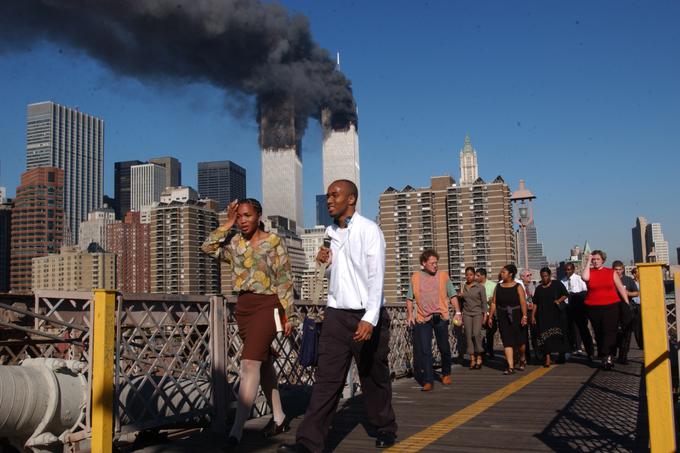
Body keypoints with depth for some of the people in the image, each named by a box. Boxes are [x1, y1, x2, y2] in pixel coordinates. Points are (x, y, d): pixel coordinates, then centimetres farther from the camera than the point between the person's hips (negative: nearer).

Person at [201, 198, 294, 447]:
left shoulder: (273, 242, -5)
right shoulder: (235, 242, 9)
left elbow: (285, 281, -4)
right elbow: (207, 247, -4)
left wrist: (288, 315, -6)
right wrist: (227, 225, -3)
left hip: (267, 305, -6)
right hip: (243, 306, 6)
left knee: (250, 363, -15)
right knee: (263, 363, 13)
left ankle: (237, 428, -16)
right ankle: (279, 418, 26)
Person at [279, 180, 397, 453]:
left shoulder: (368, 230, -8)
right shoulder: (330, 233, 12)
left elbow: (376, 277, -15)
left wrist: (369, 319, -23)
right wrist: (326, 262, 3)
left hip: (366, 317, -4)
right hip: (336, 315, 5)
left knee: (374, 378, 9)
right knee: (326, 378, -4)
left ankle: (385, 429, 29)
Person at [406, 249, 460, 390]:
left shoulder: (443, 276, 4)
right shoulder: (415, 277, 4)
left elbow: (452, 295, 7)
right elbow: (410, 298, 10)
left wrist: (457, 311, -3)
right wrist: (409, 314, -1)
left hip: (440, 317, 0)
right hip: (422, 319, 0)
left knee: (444, 348, 10)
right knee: (425, 351, -3)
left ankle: (446, 374, 33)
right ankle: (428, 381, 1)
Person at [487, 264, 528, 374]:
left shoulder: (518, 287, -4)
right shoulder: (498, 287, 7)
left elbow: (523, 302, -12)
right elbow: (494, 303, 7)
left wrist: (524, 316, -23)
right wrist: (490, 316, 2)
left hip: (516, 317, -2)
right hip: (503, 318, 2)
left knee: (519, 340, 8)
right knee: (507, 342, -5)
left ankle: (522, 359, 37)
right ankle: (510, 367, -6)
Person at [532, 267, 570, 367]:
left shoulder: (557, 284, 4)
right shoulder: (538, 288, 12)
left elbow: (566, 295, 2)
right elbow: (535, 303, 10)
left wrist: (559, 300, -15)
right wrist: (533, 316, 4)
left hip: (557, 315, -2)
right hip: (544, 316, 2)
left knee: (559, 335, 3)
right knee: (545, 336, -8)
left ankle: (562, 355, 20)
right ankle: (547, 358, -13)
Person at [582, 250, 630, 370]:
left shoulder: (611, 272, 9)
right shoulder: (589, 272, 7)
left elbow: (621, 288, 11)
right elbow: (584, 277, -17)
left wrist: (627, 303, 5)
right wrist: (588, 262, -6)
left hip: (611, 306, -1)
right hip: (593, 308, 1)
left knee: (610, 331, -11)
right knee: (599, 333, 5)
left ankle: (606, 357, -14)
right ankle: (606, 358, 14)